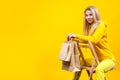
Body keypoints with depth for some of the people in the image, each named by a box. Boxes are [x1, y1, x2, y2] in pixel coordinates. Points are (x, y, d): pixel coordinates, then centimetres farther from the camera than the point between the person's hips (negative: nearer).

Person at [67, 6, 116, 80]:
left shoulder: (101, 25, -14)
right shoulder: (89, 27, 9)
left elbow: (94, 39, -28)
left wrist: (77, 36, -30)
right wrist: (74, 37, -11)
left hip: (108, 59, -8)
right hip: (97, 58, 8)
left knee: (99, 69, -35)